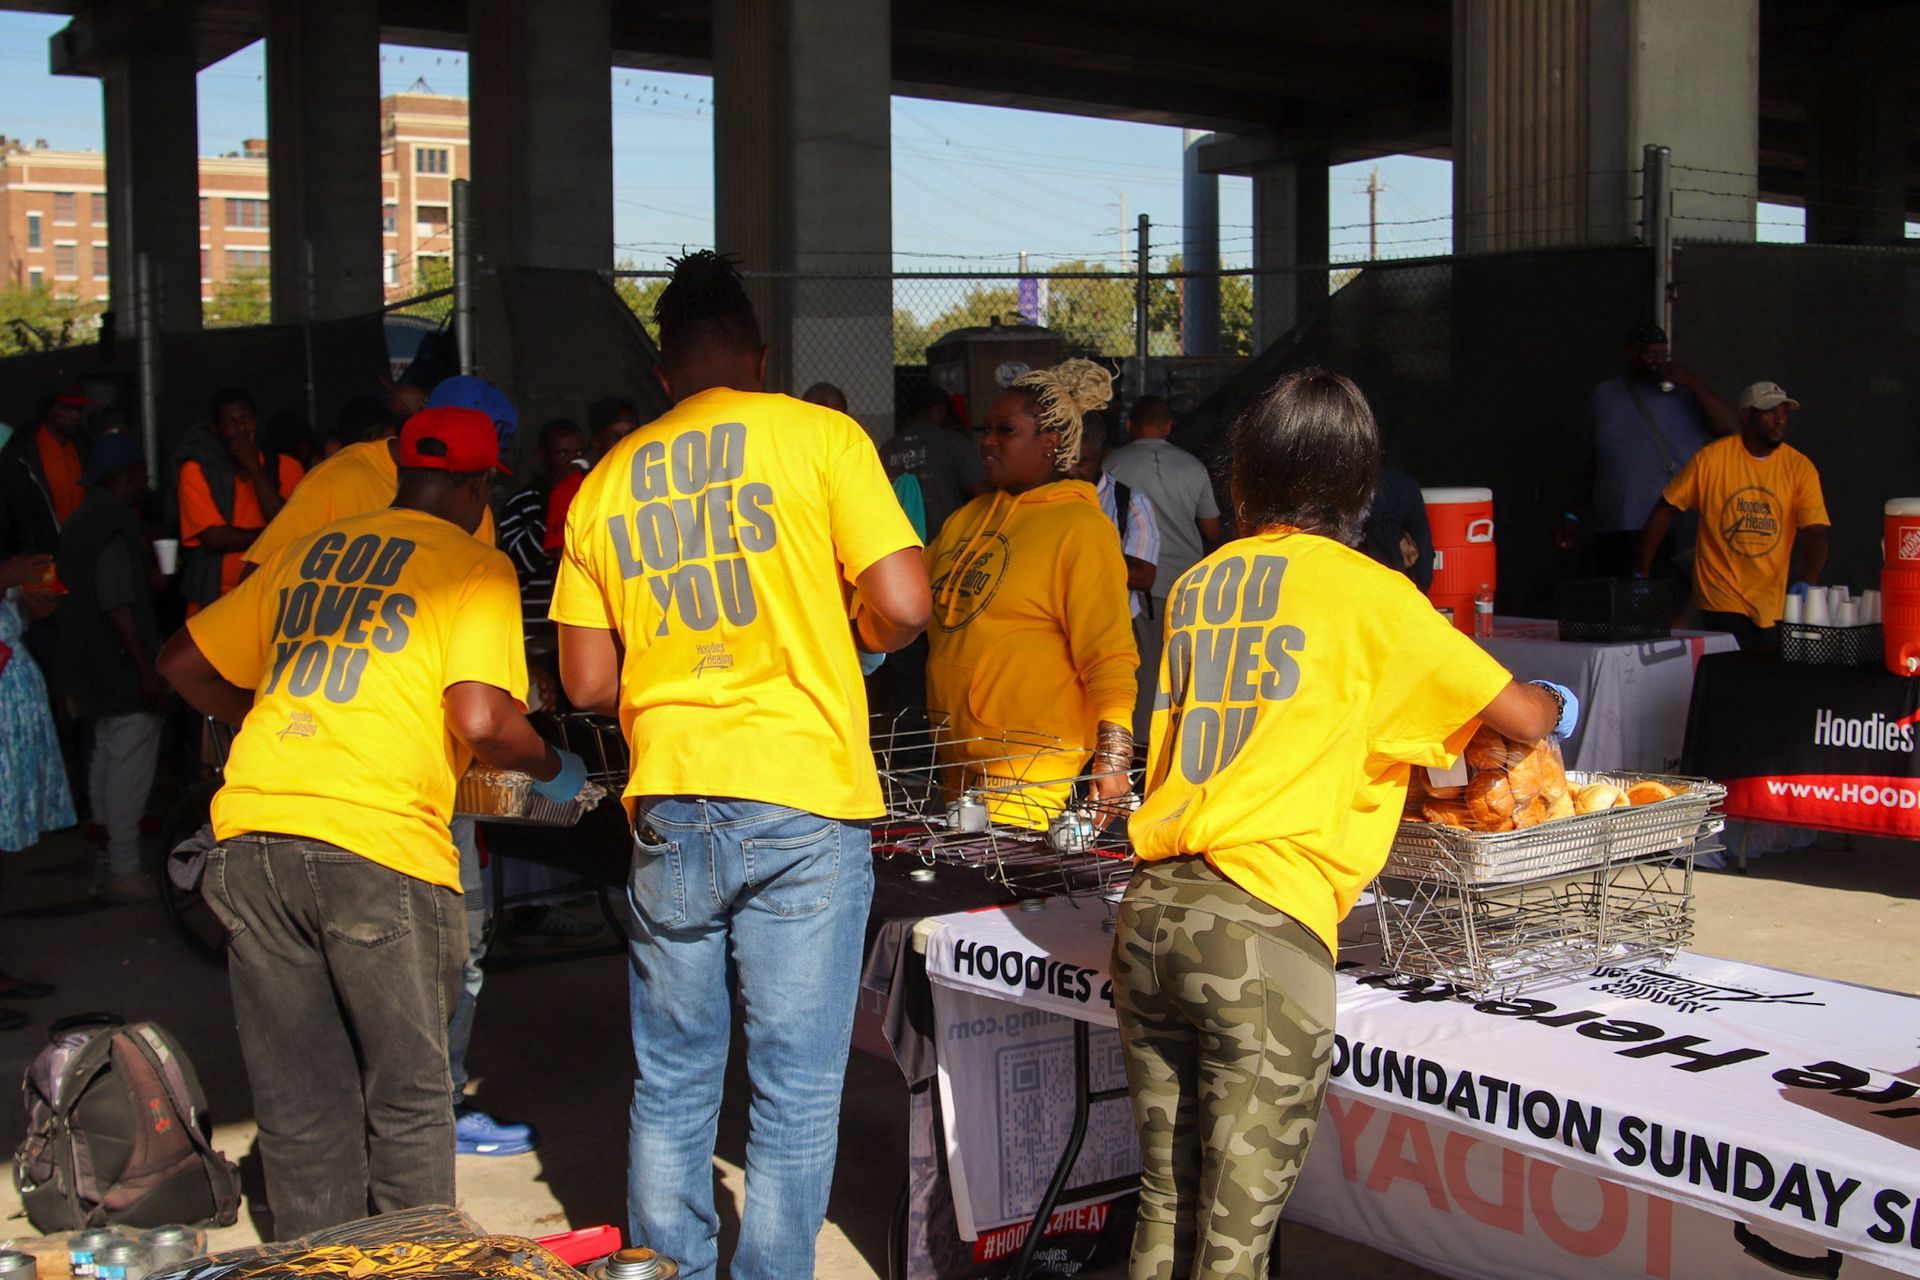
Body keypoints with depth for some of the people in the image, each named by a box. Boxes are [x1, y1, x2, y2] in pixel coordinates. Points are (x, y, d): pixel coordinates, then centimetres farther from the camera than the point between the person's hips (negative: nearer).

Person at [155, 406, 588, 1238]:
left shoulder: (307, 553, 19)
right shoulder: (474, 564, 2)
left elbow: (184, 662, 24)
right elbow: (481, 722, -12)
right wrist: (552, 770, 7)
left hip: (250, 838, 5)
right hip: (378, 846, -5)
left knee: (300, 1114, 14)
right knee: (406, 1101, 11)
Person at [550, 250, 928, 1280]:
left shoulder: (609, 480, 11)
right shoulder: (819, 435, 0)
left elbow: (587, 681, 10)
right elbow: (900, 606, -8)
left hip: (669, 807, 4)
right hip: (802, 805, -3)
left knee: (670, 1086, 14)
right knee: (795, 1092, 4)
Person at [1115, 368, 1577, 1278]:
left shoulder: (1196, 585, 17)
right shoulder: (1368, 592, 2)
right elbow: (1524, 717, 8)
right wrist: (1556, 702, 30)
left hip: (1151, 905, 6)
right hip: (1264, 920, -5)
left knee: (1165, 1204, 15)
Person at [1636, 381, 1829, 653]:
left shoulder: (1800, 467, -3)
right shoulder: (1711, 459, -8)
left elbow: (1815, 533, -10)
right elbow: (1665, 511, -1)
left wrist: (1806, 583, -28)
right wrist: (1641, 574, -4)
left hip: (1774, 605, 3)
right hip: (1722, 598, -3)